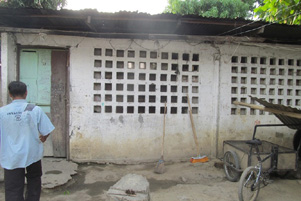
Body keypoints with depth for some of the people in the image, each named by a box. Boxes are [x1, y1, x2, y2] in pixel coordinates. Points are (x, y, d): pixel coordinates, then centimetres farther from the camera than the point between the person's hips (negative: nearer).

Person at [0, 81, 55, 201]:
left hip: (11, 157, 0)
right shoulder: (35, 110, -11)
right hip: (32, 154, 0)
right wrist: (41, 140, 13)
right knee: (34, 181, 24)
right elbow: (46, 132, -9)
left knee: (13, 191, 8)